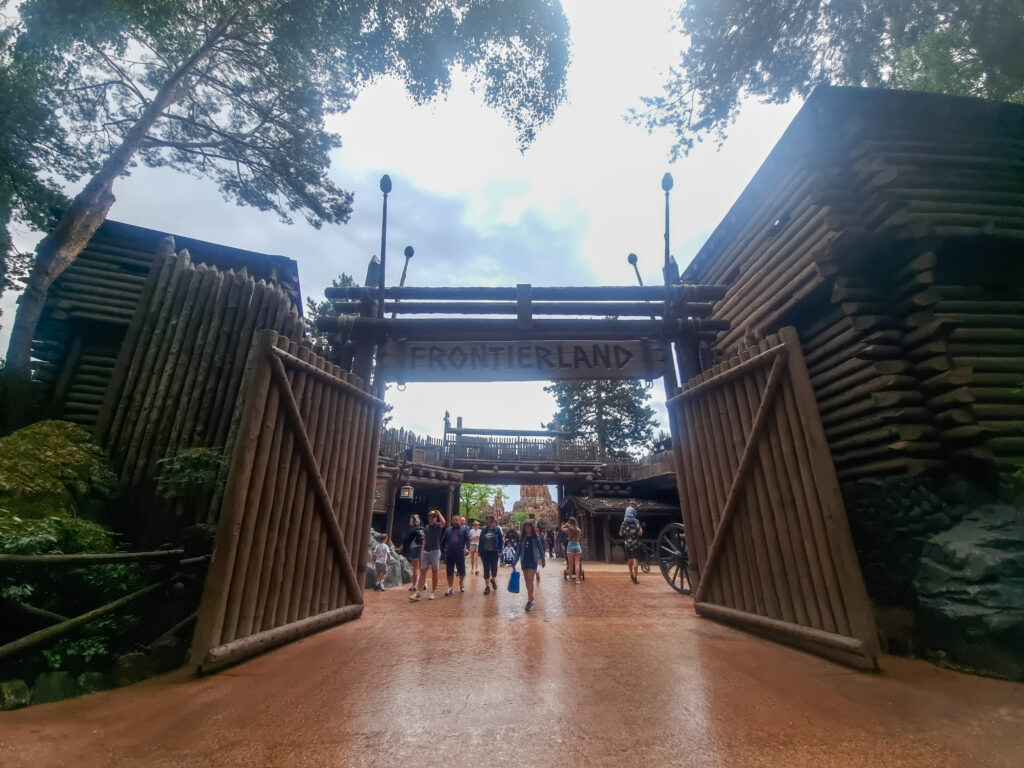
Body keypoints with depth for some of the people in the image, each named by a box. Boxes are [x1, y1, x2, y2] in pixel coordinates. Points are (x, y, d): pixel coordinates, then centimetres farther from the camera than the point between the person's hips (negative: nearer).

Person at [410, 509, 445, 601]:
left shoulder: (438, 526, -5)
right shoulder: (427, 527, 11)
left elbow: (443, 522, -29)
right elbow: (424, 539, 16)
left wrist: (438, 513, -19)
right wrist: (422, 550, 8)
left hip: (435, 552, -4)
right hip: (425, 552, 5)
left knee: (434, 573, 5)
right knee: (422, 572, 1)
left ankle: (433, 592, 16)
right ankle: (418, 593, 0)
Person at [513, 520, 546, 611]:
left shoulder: (536, 537, -3)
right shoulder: (522, 538, 5)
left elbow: (541, 549, 4)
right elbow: (519, 550, 8)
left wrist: (543, 560, 6)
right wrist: (515, 561, 1)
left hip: (533, 560, -4)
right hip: (524, 560, 4)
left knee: (530, 580, -11)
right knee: (526, 580, 9)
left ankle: (529, 601, -7)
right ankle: (531, 596, 27)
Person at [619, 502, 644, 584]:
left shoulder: (624, 523, -4)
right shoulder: (636, 522, -12)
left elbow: (620, 534, 1)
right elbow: (640, 533, -15)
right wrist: (641, 529, 4)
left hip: (627, 544, 4)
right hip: (635, 544, -4)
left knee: (629, 559, 19)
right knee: (635, 560, -6)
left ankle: (631, 574, 35)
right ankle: (635, 578, -13)